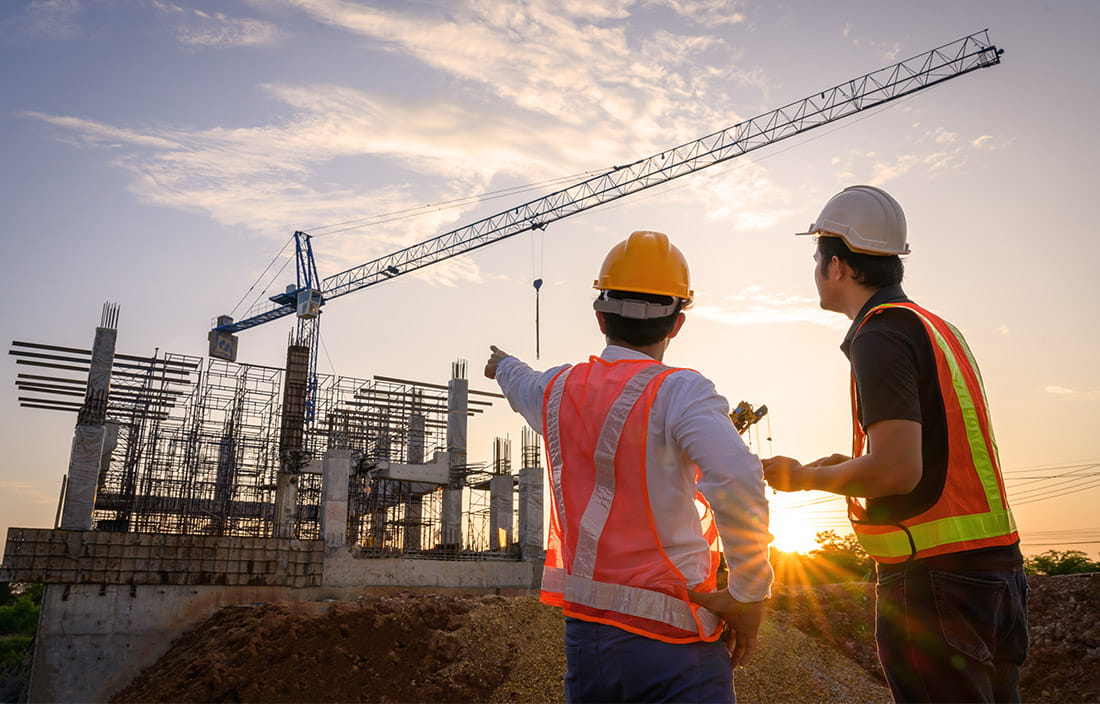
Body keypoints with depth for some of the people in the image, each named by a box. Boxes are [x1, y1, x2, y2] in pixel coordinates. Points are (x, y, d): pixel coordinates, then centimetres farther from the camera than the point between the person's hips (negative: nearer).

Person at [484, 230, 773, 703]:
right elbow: (736, 478, -31)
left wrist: (504, 366, 54)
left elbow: (523, 387, 30)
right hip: (671, 645, -5)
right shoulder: (677, 391, -14)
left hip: (583, 634, 6)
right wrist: (748, 593, -17)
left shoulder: (558, 390, 5)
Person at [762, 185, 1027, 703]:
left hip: (933, 577, -10)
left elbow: (897, 470, -23)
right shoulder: (940, 329, 16)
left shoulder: (880, 336, -14)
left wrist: (805, 477, -8)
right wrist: (850, 465, 20)